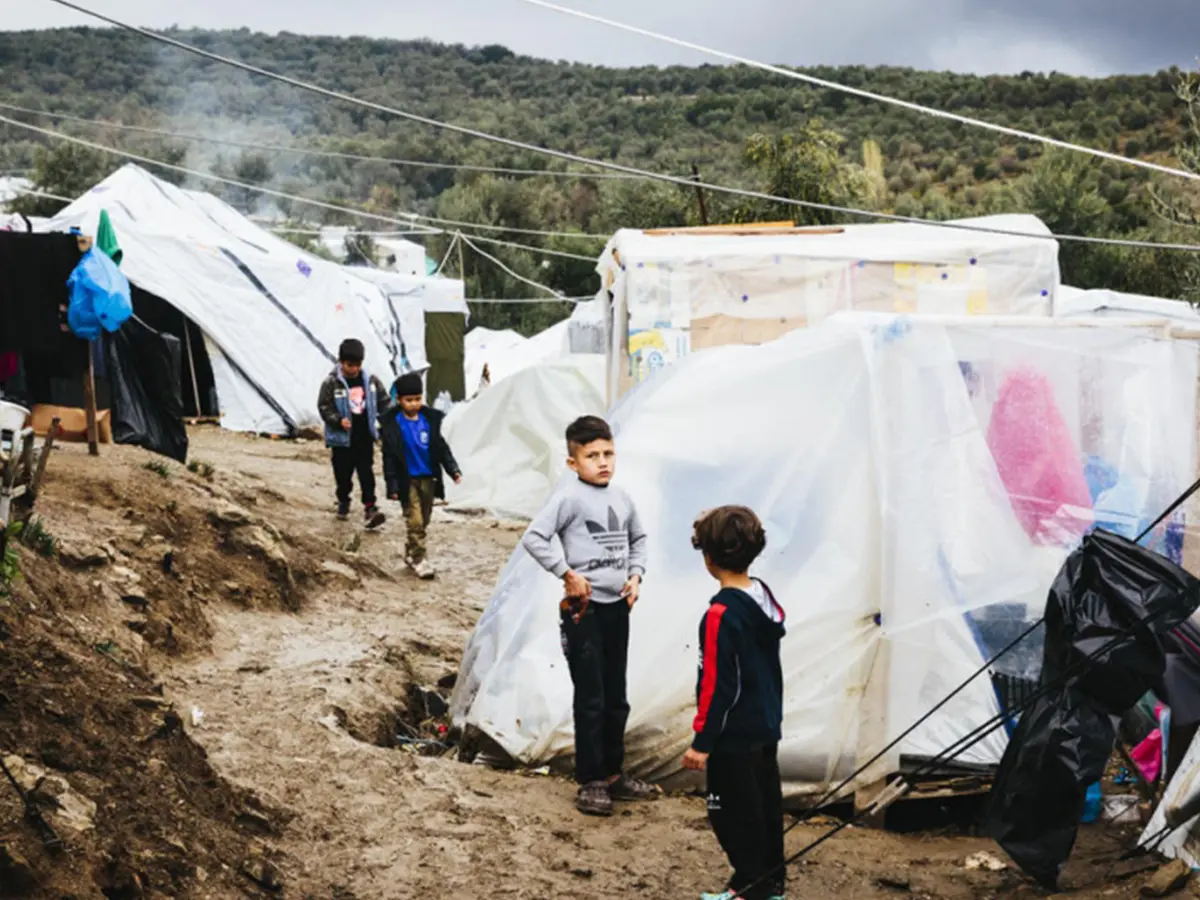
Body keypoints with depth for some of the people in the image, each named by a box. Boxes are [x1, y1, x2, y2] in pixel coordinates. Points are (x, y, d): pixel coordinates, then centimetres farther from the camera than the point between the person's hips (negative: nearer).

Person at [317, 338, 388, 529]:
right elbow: (324, 407, -9)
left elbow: (383, 401, 10)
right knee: (343, 472, 10)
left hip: (365, 436, 2)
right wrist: (338, 420, -23)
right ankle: (343, 502, 31)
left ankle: (370, 507, 0)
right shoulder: (331, 383, -10)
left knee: (367, 472, -1)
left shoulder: (371, 381, 1)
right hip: (342, 438, -2)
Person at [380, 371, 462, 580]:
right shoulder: (392, 423, -9)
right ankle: (419, 559, 0)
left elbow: (442, 447, 8)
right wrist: (392, 485, -11)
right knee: (414, 521, -7)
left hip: (429, 478, 4)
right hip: (407, 480, -4)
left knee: (423, 521, 13)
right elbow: (389, 456, -7)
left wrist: (453, 469, -3)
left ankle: (410, 553, 29)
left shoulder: (431, 419, 0)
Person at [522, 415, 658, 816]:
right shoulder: (569, 497, -12)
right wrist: (568, 574, -18)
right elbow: (533, 538, -19)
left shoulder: (622, 498, 7)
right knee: (590, 700, 0)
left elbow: (638, 539, 22)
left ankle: (614, 773, 29)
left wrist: (636, 574, 6)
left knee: (616, 698, 15)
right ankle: (591, 782, 11)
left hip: (618, 607, 6)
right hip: (584, 608, -6)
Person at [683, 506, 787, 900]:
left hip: (734, 737, -9)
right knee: (766, 805, 18)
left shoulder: (721, 613, -23)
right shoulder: (765, 598, 2)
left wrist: (702, 741, -15)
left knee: (734, 813, 5)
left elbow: (716, 684, -22)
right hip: (767, 727, 9)